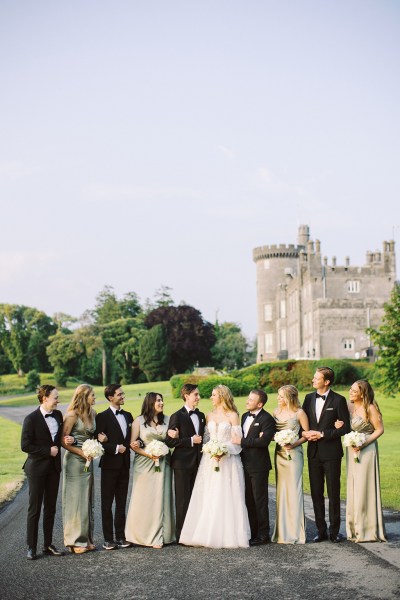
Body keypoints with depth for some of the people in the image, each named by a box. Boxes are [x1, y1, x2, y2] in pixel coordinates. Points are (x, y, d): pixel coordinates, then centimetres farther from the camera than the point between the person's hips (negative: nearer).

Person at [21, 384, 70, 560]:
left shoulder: (58, 415, 4)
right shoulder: (31, 419, -14)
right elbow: (25, 445, -16)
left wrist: (66, 440, -5)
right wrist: (48, 451, -17)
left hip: (54, 467, 6)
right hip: (37, 468, -6)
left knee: (50, 508, 12)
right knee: (34, 509, 2)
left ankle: (48, 545, 21)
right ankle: (31, 547, 11)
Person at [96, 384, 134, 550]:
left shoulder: (128, 416, 11)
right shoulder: (103, 417, -8)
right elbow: (99, 442, -13)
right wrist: (116, 448, -18)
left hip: (124, 464, 6)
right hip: (110, 464, -5)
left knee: (121, 503, 11)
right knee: (107, 503, 3)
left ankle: (120, 536, 17)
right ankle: (108, 539, 8)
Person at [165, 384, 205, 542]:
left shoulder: (201, 416, 12)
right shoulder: (177, 416, -8)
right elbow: (169, 441, -14)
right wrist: (191, 441, -17)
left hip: (197, 462, 6)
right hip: (182, 463, -6)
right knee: (183, 499, -1)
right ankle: (181, 535, 7)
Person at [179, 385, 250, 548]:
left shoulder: (233, 416, -2)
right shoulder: (209, 416, 12)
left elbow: (237, 441, -6)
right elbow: (206, 438, 13)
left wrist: (224, 451, -18)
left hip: (228, 461, -5)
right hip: (209, 460, 5)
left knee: (226, 497, -4)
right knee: (208, 499, 2)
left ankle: (227, 535, 4)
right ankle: (208, 534, 7)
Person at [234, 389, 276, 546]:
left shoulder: (267, 419, -13)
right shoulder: (245, 416, 13)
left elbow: (264, 440, -24)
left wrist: (242, 441, -19)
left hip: (259, 465, -8)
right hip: (246, 464, 8)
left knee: (260, 501, -1)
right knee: (249, 501, 12)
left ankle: (263, 535, 8)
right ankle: (252, 533, 21)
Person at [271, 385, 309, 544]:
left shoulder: (299, 413, -5)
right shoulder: (276, 411, 11)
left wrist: (294, 444, -16)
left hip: (293, 454, -5)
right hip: (279, 453, 6)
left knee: (293, 490, -5)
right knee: (281, 490, 7)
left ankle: (295, 532, 2)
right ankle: (282, 531, 14)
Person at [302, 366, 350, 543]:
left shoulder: (339, 400, -7)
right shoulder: (309, 398, 8)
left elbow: (345, 428, -9)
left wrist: (322, 434, -14)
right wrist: (305, 433, -8)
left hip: (331, 452, -5)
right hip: (313, 451, 5)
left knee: (333, 493, 3)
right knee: (316, 493, 8)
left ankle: (334, 531, 13)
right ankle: (321, 530, 17)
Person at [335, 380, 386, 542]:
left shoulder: (370, 408, -13)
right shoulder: (349, 406, 5)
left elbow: (379, 429, -10)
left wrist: (363, 443, -18)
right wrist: (339, 426, -8)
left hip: (366, 450, -7)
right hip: (352, 451, 7)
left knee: (364, 489, -3)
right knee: (353, 489, 9)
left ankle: (368, 530, 6)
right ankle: (355, 529, 18)